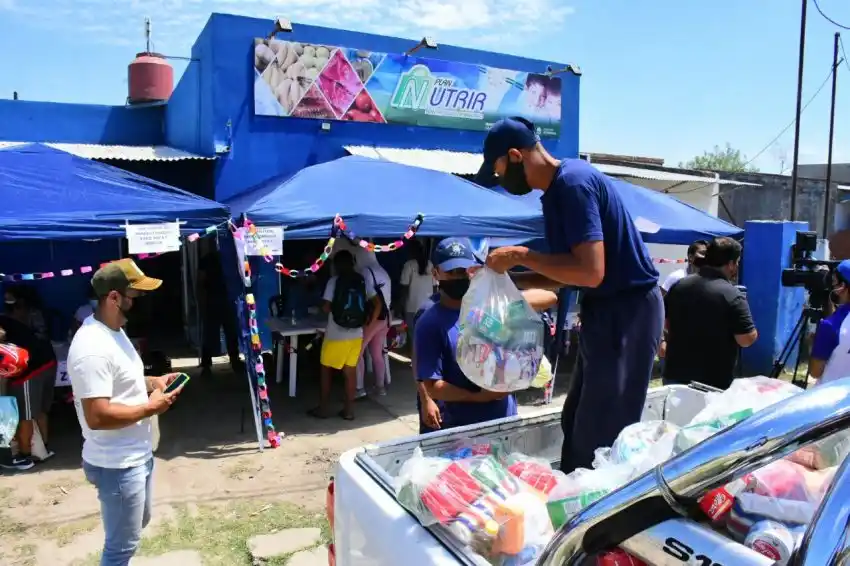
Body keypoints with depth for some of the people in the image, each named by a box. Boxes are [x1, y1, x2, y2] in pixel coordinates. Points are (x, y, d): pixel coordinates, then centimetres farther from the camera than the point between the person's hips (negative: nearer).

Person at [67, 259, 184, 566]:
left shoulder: (113, 330, 5)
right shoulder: (92, 348, -28)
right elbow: (97, 416, -32)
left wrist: (152, 382, 4)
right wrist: (150, 407, -22)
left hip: (137, 454, 10)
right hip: (117, 465, -10)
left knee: (138, 523, 29)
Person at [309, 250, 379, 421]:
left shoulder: (334, 281, -9)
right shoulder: (362, 281, 2)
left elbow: (326, 307, -14)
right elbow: (377, 304, 0)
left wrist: (333, 307, 8)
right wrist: (368, 323, 9)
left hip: (335, 335, -4)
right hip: (356, 335, 4)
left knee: (326, 370, 11)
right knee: (350, 371, 11)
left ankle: (322, 409, 17)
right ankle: (348, 410, 15)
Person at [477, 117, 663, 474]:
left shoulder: (573, 183, -20)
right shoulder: (559, 188, 10)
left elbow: (590, 272, -29)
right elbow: (567, 272, 14)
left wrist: (522, 256, -20)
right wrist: (509, 278, 5)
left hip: (626, 312, -10)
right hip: (606, 310, 10)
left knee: (602, 432, -1)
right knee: (577, 422, 17)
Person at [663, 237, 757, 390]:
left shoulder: (678, 285, 1)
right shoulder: (732, 296, -16)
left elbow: (665, 324, 12)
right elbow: (746, 340, -15)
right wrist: (754, 332, 5)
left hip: (675, 375, 5)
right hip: (713, 383, -5)